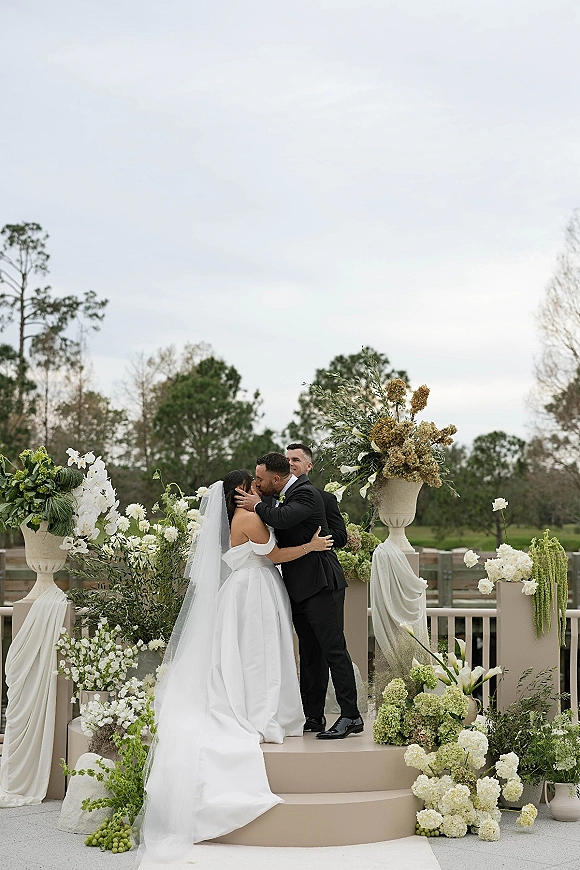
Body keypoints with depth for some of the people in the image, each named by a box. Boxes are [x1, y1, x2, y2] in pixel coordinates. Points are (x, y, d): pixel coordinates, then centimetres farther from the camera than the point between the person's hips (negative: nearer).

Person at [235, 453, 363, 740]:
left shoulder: (306, 493, -15)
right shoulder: (281, 496, 13)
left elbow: (282, 519, -32)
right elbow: (274, 531, 19)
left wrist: (257, 505, -15)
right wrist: (260, 502, 6)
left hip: (320, 586, -10)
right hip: (298, 588, 10)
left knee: (333, 648, -8)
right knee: (309, 654, 13)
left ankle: (351, 716, -4)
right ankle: (313, 716, 19)